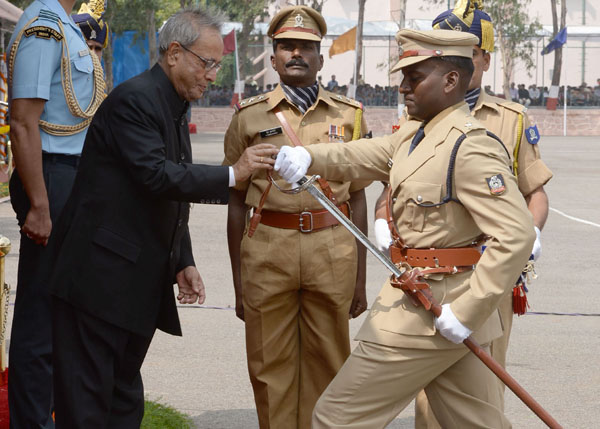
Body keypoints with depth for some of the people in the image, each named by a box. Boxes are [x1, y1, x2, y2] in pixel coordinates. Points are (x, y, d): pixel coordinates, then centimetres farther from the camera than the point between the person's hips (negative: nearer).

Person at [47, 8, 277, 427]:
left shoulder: (174, 108, 17)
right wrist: (232, 174, -21)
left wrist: (183, 262, 15)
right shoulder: (133, 99, -14)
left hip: (141, 281, 10)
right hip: (100, 277, -10)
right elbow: (156, 176, -24)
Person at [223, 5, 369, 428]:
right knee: (270, 365, 3)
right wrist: (238, 282, 7)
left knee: (327, 362, 6)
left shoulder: (349, 115, 9)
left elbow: (357, 198, 11)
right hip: (267, 249, 0)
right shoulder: (250, 117, 7)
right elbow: (237, 202, 9)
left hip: (332, 251, 1)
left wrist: (360, 278, 8)